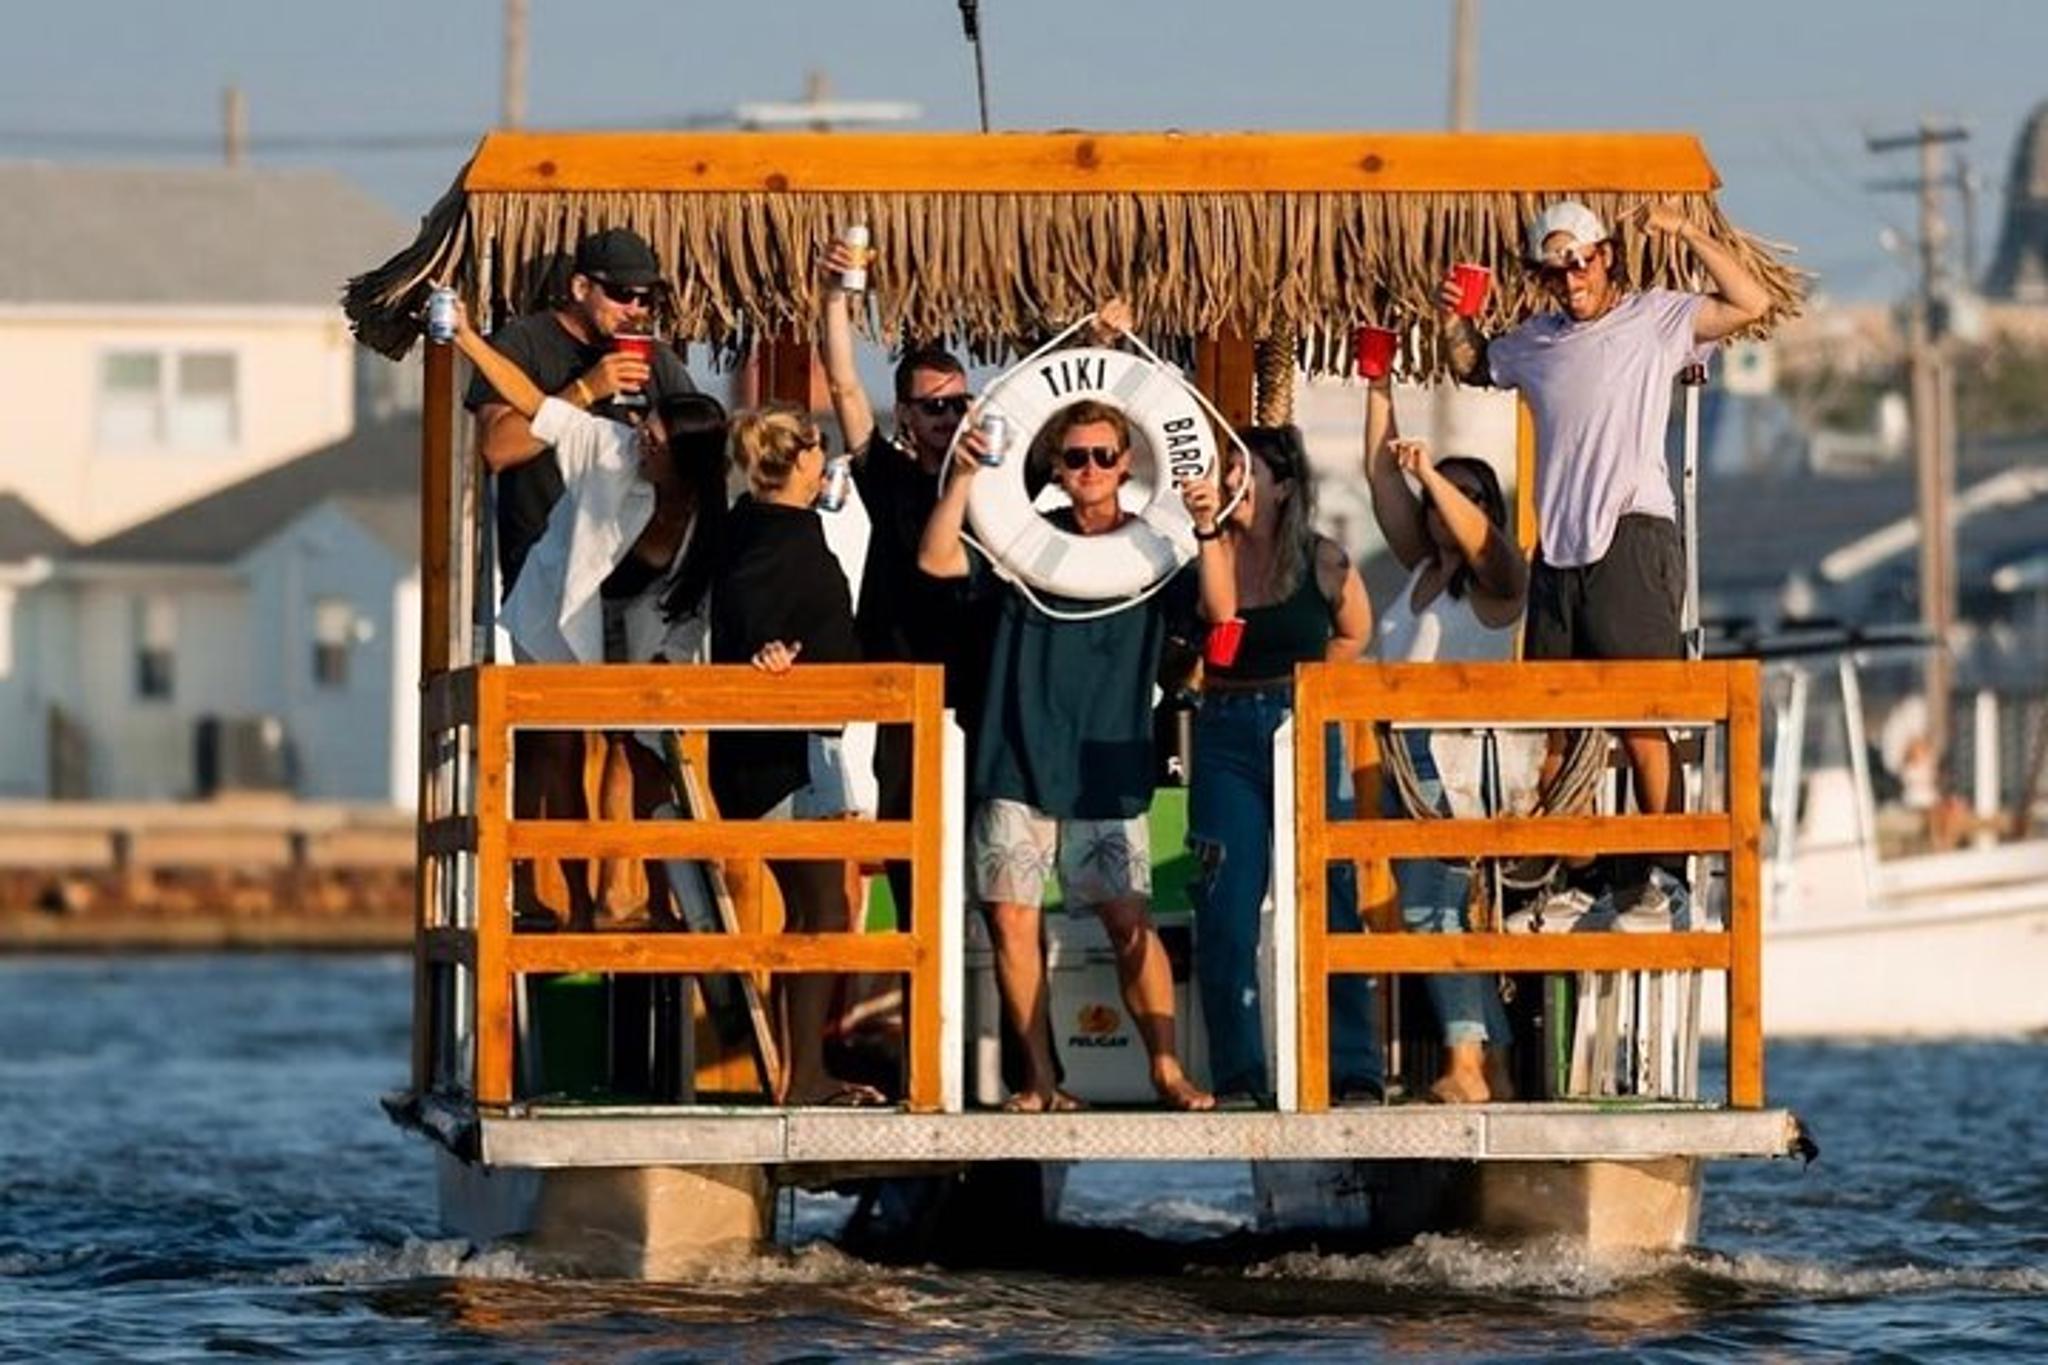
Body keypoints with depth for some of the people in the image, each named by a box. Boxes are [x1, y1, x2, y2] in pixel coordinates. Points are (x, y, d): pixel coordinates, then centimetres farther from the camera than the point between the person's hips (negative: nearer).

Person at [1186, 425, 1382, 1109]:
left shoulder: (1321, 563, 0)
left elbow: (1353, 635, 16)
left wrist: (1298, 684, 11)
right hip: (1225, 739, 1)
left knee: (1329, 905, -2)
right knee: (1224, 915, -4)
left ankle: (1354, 1073, 3)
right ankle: (1237, 1075, 1)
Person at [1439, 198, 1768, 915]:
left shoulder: (1654, 319, 3)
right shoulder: (1535, 342, 19)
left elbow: (1750, 303, -7)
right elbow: (1473, 367, 38)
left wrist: (1686, 233, -11)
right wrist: (1456, 324, 17)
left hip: (1631, 535, -6)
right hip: (1558, 547, 6)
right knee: (1552, 717, 7)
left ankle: (1650, 872, -5)